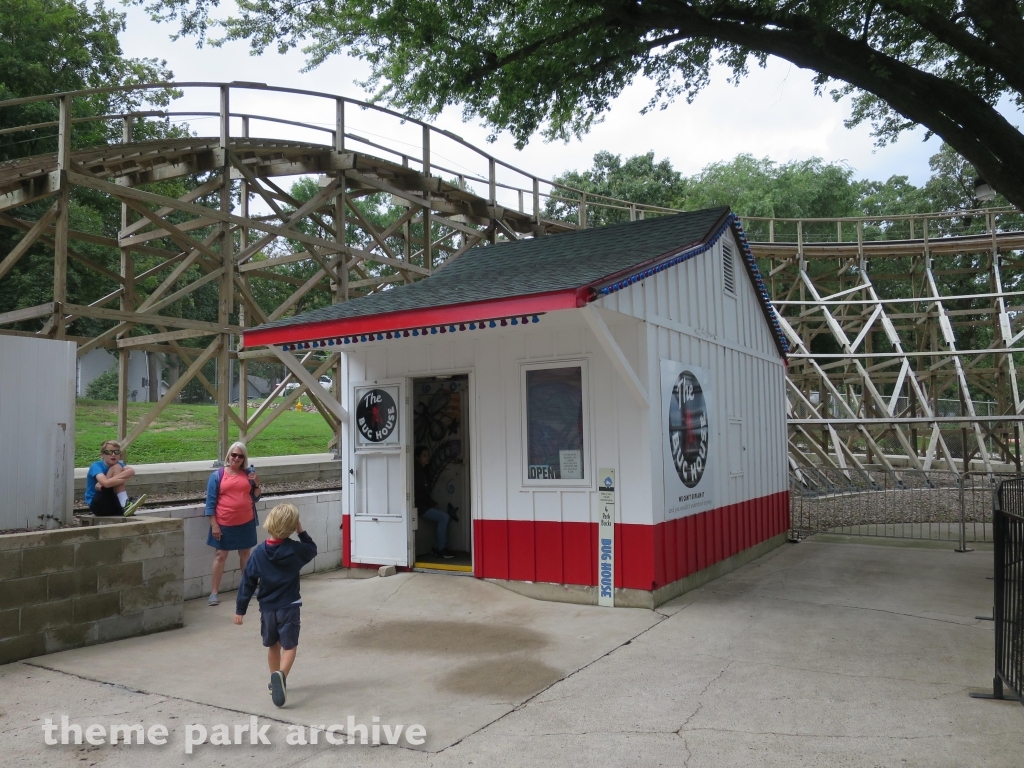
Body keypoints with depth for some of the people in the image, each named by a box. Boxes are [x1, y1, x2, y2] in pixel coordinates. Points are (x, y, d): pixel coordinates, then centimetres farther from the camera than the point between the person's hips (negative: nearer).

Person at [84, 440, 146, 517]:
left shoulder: (119, 464, 2)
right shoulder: (96, 466, -13)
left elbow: (131, 471, -22)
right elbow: (106, 483, -32)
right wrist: (126, 477, -23)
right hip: (96, 505, -4)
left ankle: (125, 505, -28)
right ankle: (125, 506, -33)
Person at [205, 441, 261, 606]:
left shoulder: (248, 473, 4)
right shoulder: (218, 475, -4)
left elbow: (255, 498, 9)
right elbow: (211, 502, -4)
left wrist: (257, 484, -9)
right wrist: (214, 524, -9)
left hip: (246, 522, 3)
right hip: (224, 524, -3)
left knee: (245, 553, 14)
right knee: (220, 555, 3)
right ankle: (214, 592, 9)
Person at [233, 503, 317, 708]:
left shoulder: (259, 553, -6)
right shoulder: (295, 549, -10)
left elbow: (248, 582, -2)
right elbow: (312, 550, 13)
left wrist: (240, 609, 5)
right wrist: (301, 532, 9)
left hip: (267, 608, 3)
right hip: (289, 607, -3)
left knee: (273, 646, 20)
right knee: (289, 646, 1)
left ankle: (276, 681, 32)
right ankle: (281, 675, -25)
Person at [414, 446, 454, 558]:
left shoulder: (424, 471, 16)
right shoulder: (416, 471, -12)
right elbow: (418, 493, -17)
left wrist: (433, 503, 4)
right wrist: (433, 504, -10)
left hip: (426, 505, 9)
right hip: (420, 506, -9)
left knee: (446, 516, -1)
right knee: (444, 517, -17)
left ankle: (438, 549, -1)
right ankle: (441, 548, -10)